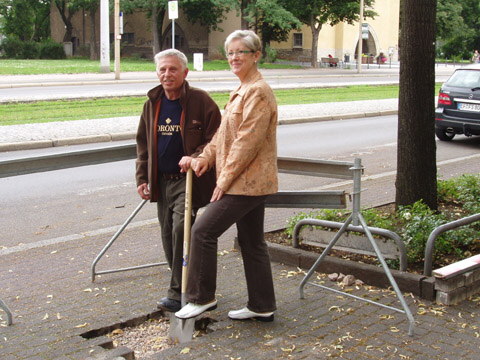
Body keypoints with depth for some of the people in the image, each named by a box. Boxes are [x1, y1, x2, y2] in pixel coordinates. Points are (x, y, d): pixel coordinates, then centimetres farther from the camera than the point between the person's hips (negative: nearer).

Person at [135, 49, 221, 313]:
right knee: (169, 237, 10)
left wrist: (194, 158, -23)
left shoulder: (200, 101, -7)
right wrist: (142, 178, 11)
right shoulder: (152, 104, 11)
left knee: (181, 230, -18)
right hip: (162, 182, 7)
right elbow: (143, 145, 17)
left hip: (190, 181, -7)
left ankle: (178, 293, -8)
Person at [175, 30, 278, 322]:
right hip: (250, 181, 10)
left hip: (248, 181, -10)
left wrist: (226, 178, -17)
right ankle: (262, 306, 23)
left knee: (204, 231, -8)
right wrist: (206, 157, 2)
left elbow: (248, 141, -20)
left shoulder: (258, 92, -15)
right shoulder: (242, 92, 18)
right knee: (252, 242, 14)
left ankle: (202, 298, 5)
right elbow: (224, 133, 19)